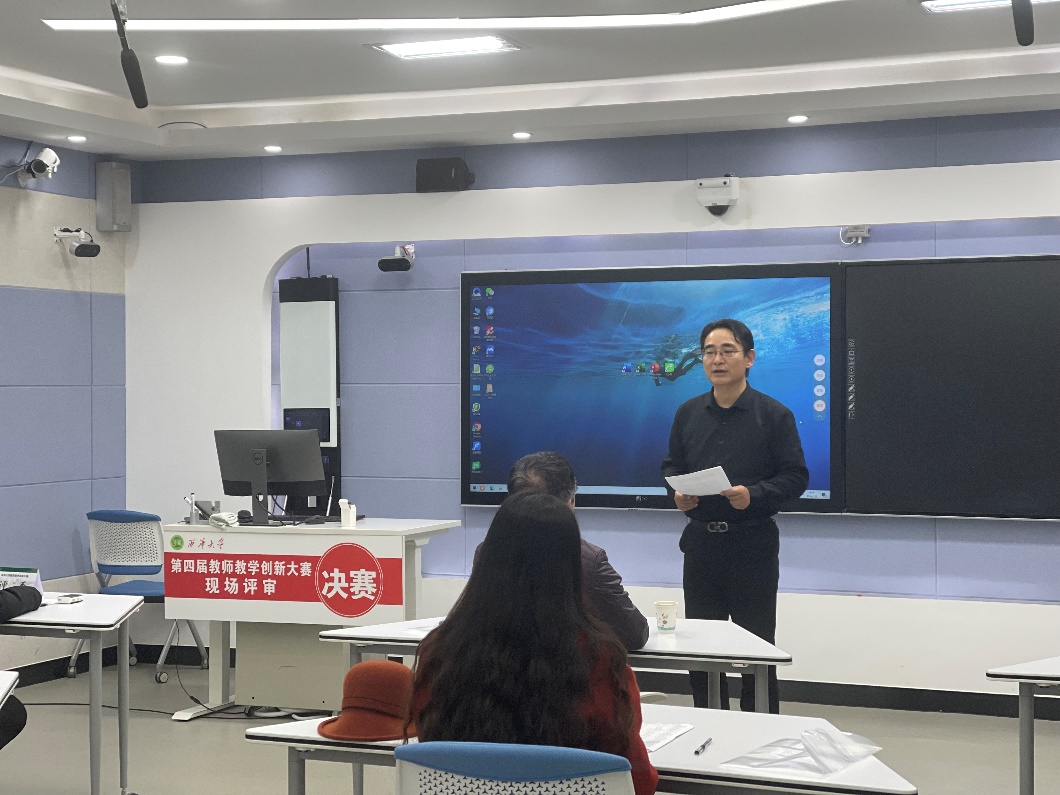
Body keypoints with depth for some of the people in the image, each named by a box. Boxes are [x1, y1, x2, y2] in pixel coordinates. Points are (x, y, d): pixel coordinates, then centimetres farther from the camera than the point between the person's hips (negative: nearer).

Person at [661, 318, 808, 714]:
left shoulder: (774, 414, -4)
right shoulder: (688, 413, 9)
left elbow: (795, 476, -6)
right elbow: (672, 466, 16)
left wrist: (754, 495, -22)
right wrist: (678, 494, -5)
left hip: (752, 543, -4)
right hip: (701, 542, 4)